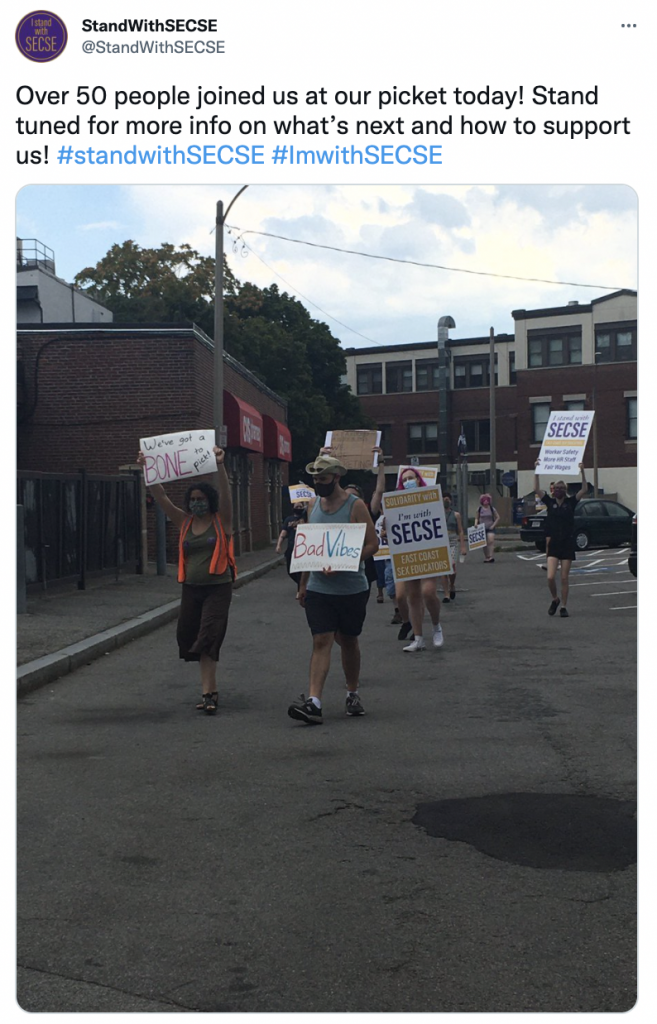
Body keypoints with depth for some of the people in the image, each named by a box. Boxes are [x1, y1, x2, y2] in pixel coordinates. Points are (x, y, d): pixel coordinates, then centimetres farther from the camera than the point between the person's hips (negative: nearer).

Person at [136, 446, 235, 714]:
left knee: (208, 638, -13)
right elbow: (160, 496, 2)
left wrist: (220, 465, -32)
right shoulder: (184, 522, 8)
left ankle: (208, 692, -14)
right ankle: (209, 689, 21)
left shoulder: (221, 521, -1)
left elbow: (224, 493, -18)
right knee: (187, 637, 6)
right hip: (191, 588, 5)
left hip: (217, 588, -5)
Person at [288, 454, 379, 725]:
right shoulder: (313, 504, 7)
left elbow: (372, 544, -12)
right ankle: (313, 702, -13)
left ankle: (353, 695, 29)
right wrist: (303, 583, 13)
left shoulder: (355, 506, -8)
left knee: (348, 641, 11)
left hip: (352, 588, -3)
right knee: (321, 642, -6)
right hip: (318, 589, 3)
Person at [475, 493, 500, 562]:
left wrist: (493, 525, -4)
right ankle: (486, 557, 15)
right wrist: (476, 523, -6)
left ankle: (491, 556, -24)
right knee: (484, 544, 6)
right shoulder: (479, 509, 5)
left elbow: (498, 518, 7)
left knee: (491, 541, -19)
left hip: (490, 528, -2)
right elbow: (476, 518, 14)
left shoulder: (492, 509, 1)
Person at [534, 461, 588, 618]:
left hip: (567, 544, 0)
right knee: (550, 577, -10)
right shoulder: (550, 502, 4)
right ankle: (555, 600, 16)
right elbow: (537, 489, -5)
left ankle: (563, 607, 12)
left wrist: (582, 471, -18)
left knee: (564, 579, 2)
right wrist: (536, 470, -13)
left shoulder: (571, 502, 2)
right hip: (553, 543, 1)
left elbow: (584, 489, -8)